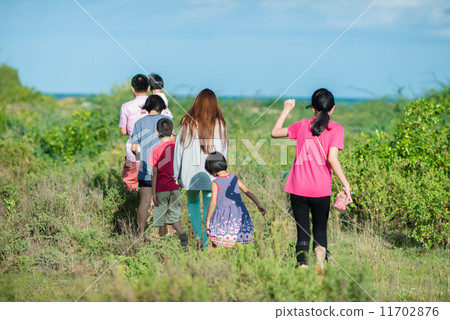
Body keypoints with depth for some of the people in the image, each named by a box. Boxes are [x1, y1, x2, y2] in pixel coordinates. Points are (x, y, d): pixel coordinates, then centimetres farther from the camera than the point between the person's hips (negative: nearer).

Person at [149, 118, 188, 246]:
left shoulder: (155, 150, -7)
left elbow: (154, 173, -7)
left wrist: (154, 192, -4)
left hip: (162, 189, -3)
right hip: (176, 188, 3)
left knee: (161, 217, 8)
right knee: (174, 216, 12)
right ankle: (181, 234, -15)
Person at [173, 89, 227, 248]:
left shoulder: (187, 123, -3)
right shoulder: (219, 124, -3)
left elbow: (179, 149, 0)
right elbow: (222, 151, 0)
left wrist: (176, 175, 7)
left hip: (190, 172, 0)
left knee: (192, 202, 18)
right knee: (210, 205, 10)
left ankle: (199, 236, 5)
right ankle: (205, 241, 7)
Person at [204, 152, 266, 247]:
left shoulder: (215, 183, -11)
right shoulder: (234, 177, 4)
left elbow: (213, 203, -13)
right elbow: (247, 191, 7)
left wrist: (207, 220, -5)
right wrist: (259, 204, 11)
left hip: (224, 216, -5)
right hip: (239, 214, 5)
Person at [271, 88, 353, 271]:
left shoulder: (303, 125, 4)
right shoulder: (336, 129, -3)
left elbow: (275, 132, 15)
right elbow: (332, 158, -13)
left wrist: (287, 110, 25)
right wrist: (346, 184, -11)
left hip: (298, 189, 1)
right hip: (321, 190, -1)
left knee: (302, 231, 8)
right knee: (320, 230, 14)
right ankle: (320, 262, -11)